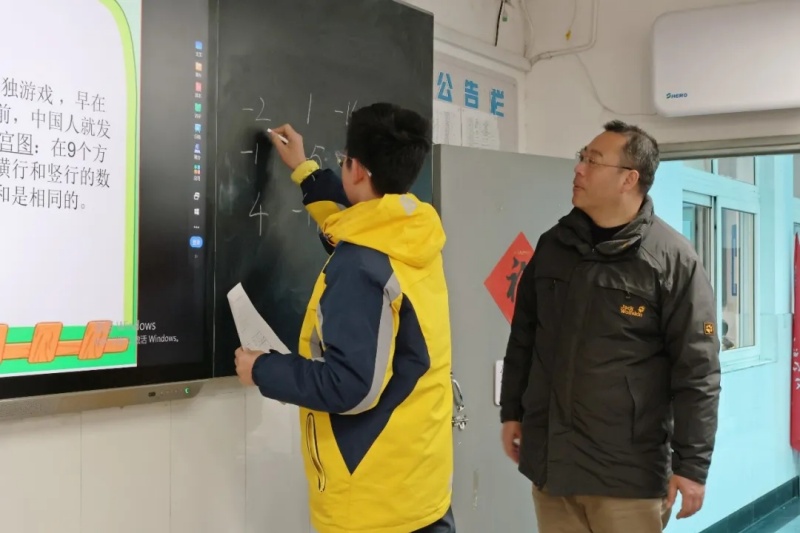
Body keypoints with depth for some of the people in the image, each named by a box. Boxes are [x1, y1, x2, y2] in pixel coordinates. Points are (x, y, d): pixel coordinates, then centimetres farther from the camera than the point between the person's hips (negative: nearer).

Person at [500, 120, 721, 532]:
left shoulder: (672, 259, -9)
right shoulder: (553, 244, 7)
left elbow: (697, 370, -10)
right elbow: (523, 337, 16)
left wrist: (691, 463, -12)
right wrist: (511, 411, 15)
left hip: (627, 471, -5)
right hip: (550, 460, 5)